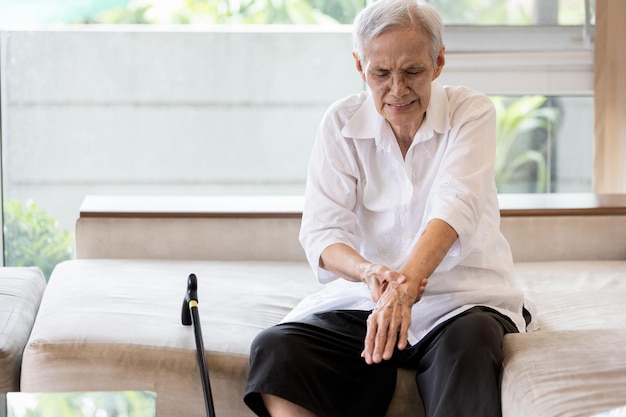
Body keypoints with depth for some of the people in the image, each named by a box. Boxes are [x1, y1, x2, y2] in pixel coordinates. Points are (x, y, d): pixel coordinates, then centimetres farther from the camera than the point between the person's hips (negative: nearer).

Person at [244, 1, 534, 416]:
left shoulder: (472, 112, -5)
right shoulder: (341, 123, 2)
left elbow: (454, 207, -22)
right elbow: (321, 231, -7)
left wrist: (404, 285, -41)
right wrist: (368, 272, -32)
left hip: (461, 299, -2)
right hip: (363, 301, 2)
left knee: (468, 346, -37)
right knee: (276, 348, -25)